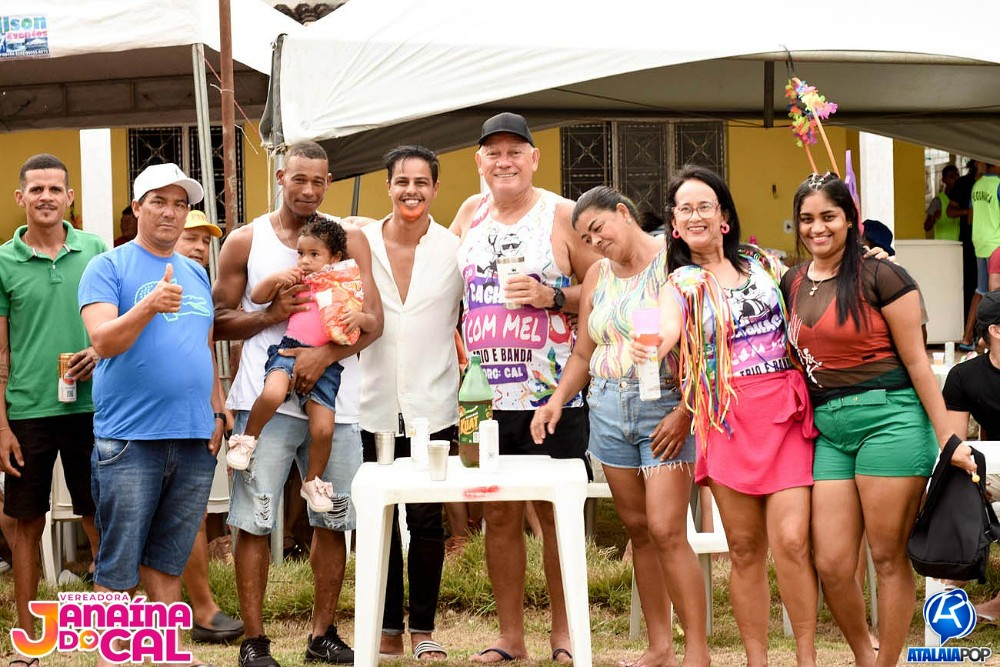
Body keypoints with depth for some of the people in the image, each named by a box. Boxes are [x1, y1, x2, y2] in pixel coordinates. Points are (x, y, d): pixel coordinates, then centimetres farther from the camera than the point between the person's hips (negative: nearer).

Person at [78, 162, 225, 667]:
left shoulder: (196, 275, 17)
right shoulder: (108, 267, -1)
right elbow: (104, 341, -13)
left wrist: (216, 412, 14)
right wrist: (149, 306, -28)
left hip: (194, 439, 5)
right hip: (129, 438, -5)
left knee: (166, 564, 12)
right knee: (116, 569, -2)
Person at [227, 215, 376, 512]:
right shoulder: (296, 283, 14)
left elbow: (372, 323, 10)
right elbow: (256, 297, 16)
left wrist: (359, 317, -13)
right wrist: (275, 279, -2)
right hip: (289, 350, 0)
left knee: (323, 429, -7)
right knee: (272, 393, -33)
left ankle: (312, 481, 19)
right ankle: (247, 439, -6)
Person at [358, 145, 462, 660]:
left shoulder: (455, 249, 0)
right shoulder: (361, 244, 2)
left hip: (432, 407, -1)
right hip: (375, 407, 1)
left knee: (426, 520, 1)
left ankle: (423, 628, 14)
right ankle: (388, 630, 18)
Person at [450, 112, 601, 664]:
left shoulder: (562, 214, -1)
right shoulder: (470, 213, 11)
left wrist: (552, 297, -16)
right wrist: (459, 346, 11)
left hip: (550, 394, -4)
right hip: (485, 395, 4)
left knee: (555, 513, 2)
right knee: (498, 515, 8)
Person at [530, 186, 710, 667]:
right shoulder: (597, 276, 15)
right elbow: (583, 354, 20)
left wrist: (684, 411, -18)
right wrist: (556, 400, 4)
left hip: (665, 409, -6)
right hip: (609, 410, 6)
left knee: (666, 531, -13)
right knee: (638, 529, 7)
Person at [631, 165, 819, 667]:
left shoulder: (764, 263, 12)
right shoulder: (681, 285, 6)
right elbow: (667, 328, -18)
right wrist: (651, 346, -39)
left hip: (785, 413, 0)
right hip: (727, 421, 0)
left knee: (791, 541, -10)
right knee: (745, 549, 3)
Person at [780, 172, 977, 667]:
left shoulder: (881, 277, -5)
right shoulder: (792, 284, 12)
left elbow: (916, 362, -5)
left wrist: (947, 439, -6)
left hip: (889, 417, -5)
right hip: (828, 428, 5)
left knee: (889, 557, 2)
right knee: (831, 565, 2)